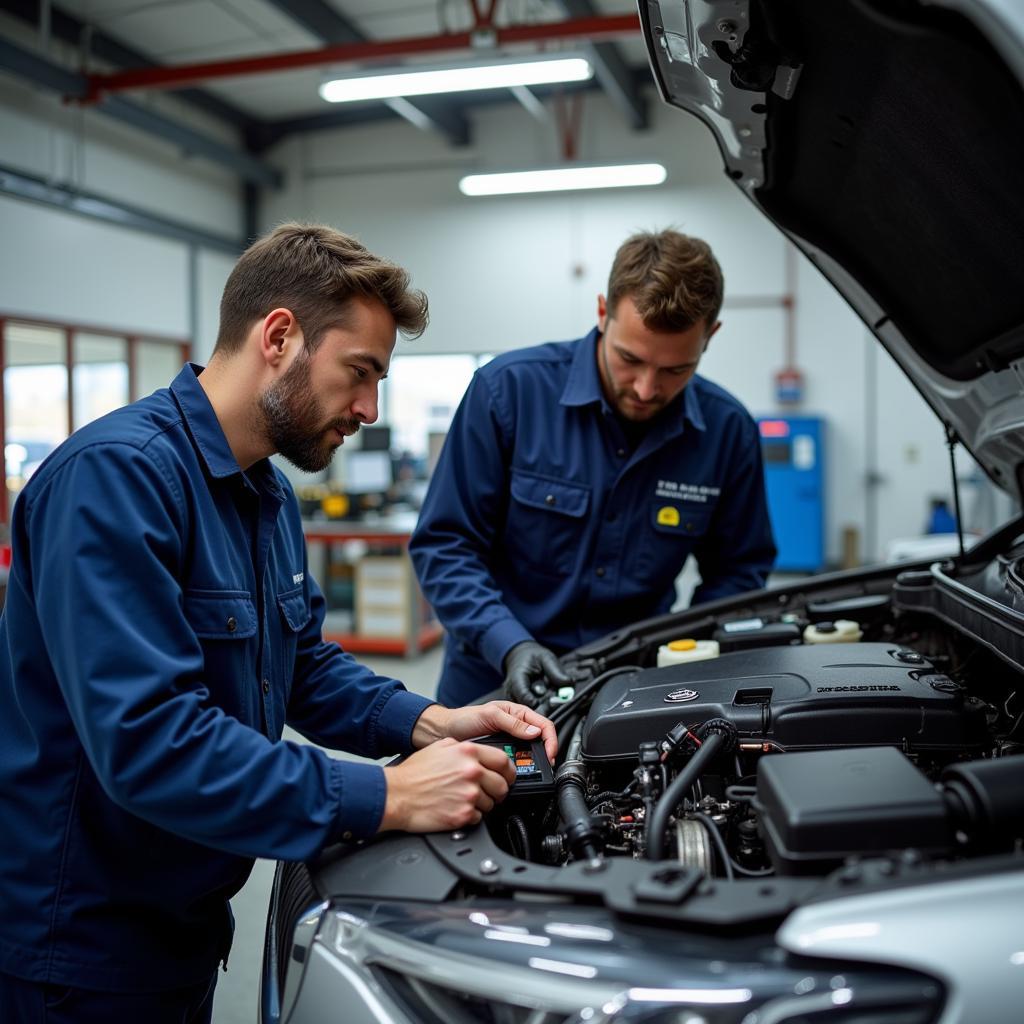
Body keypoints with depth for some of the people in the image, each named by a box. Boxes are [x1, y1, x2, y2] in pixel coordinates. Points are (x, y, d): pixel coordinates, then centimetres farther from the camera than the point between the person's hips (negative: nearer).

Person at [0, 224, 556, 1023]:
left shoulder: (269, 494, 6)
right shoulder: (116, 476, -25)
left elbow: (306, 663, 13)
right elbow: (149, 742, -33)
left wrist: (428, 724, -5)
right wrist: (387, 798, -30)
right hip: (78, 944, -8)